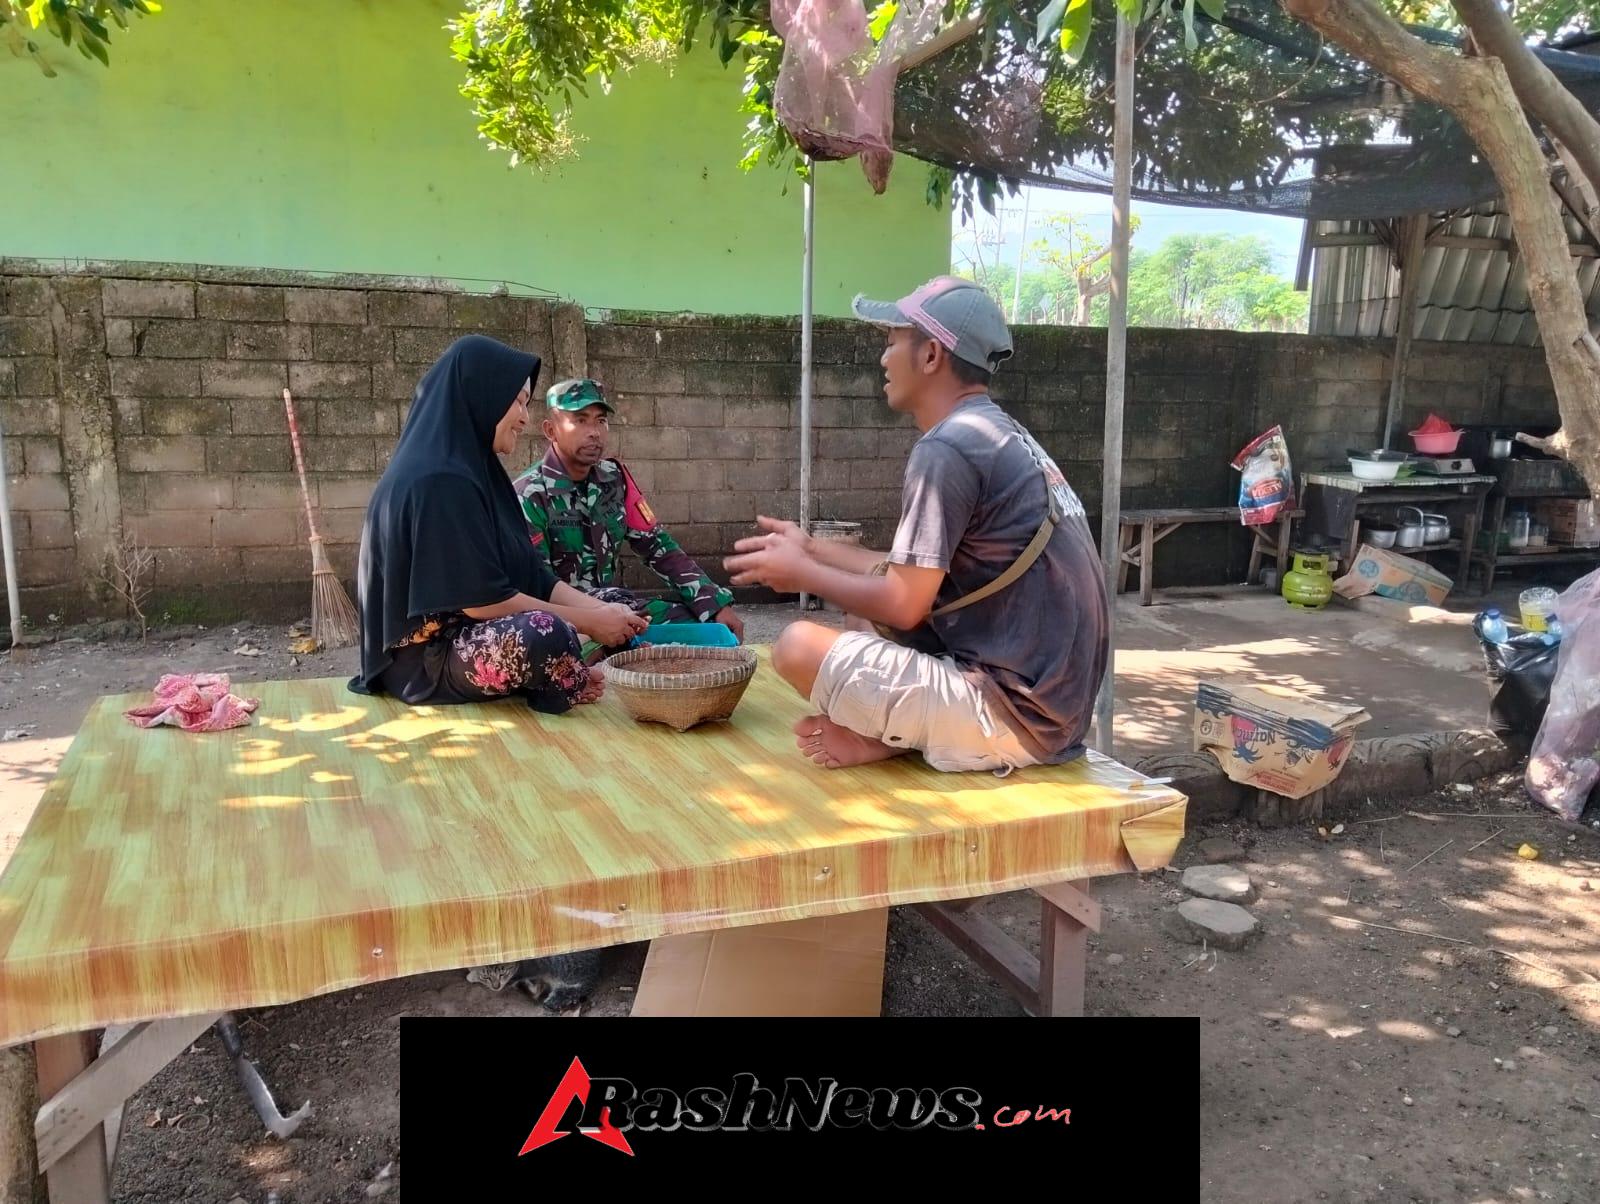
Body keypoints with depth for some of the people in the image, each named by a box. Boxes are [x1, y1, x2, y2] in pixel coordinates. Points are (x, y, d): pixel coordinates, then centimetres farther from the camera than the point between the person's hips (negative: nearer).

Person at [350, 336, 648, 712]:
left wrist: (604, 611, -5)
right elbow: (482, 599, -23)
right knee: (546, 634, -34)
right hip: (426, 655, -10)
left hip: (463, 637, 10)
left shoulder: (471, 469, 10)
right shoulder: (438, 481, -21)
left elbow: (531, 576, 8)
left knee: (618, 628, 10)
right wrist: (590, 621, -15)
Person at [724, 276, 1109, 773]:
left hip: (1015, 714, -10)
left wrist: (804, 574, 1)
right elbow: (919, 576, 17)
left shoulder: (947, 448, -16)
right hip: (1055, 705, 10)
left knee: (798, 647, -17)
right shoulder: (1003, 436, 14)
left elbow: (903, 605, -15)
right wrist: (813, 549, 22)